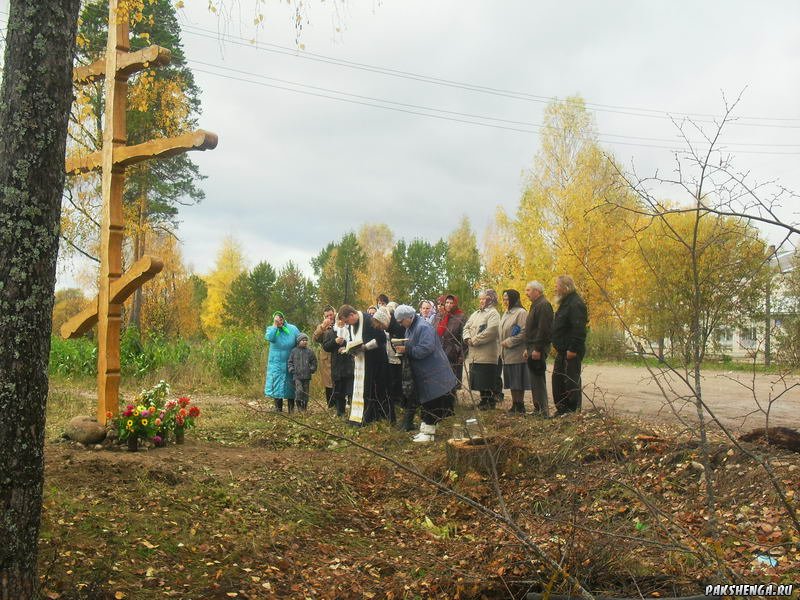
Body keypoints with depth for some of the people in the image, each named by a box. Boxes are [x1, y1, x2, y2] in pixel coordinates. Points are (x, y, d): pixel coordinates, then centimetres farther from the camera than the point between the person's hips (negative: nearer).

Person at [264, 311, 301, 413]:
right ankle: (278, 409, 8)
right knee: (277, 385, -1)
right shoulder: (271, 329, 0)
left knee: (290, 385, 7)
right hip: (276, 363, -1)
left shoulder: (292, 329, 2)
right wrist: (275, 325, -19)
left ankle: (291, 409, 17)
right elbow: (269, 337, -22)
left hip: (290, 364, 1)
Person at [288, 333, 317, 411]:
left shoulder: (309, 351, 7)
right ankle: (299, 406, -5)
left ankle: (304, 407, 16)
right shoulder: (294, 351, 4)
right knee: (299, 390, -15)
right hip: (297, 376, -2)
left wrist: (312, 369, 1)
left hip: (306, 376, 2)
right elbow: (290, 362, 9)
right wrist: (292, 369, -3)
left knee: (305, 391, 7)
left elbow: (314, 362, 14)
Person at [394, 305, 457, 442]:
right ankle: (425, 429, 21)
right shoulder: (410, 328, 12)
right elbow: (411, 348, 20)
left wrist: (407, 350, -22)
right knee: (425, 402, 14)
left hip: (433, 373, -10)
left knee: (433, 405, -4)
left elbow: (426, 349, -29)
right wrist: (402, 348, -1)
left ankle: (429, 432, 0)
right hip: (423, 374, 10)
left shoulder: (423, 327, -20)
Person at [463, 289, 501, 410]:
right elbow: (466, 327, 16)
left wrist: (475, 340, -14)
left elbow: (491, 331, -18)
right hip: (474, 355, 7)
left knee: (487, 381, -4)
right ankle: (484, 401, 19)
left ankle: (490, 402, 5)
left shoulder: (493, 313, -5)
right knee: (479, 381, 10)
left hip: (487, 354, -7)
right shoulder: (475, 313, 20)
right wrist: (468, 338, -5)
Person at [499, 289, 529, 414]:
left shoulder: (521, 313, -10)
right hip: (507, 354, 8)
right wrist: (502, 350, 12)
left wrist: (509, 342, -15)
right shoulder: (505, 314, 17)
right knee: (511, 382, 11)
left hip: (517, 354, -8)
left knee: (518, 382, -2)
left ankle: (520, 406, 5)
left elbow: (524, 332, -19)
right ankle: (514, 405, 18)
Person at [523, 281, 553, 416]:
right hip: (533, 348, 10)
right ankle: (538, 408, 19)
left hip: (538, 349, -10)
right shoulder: (535, 305, 20)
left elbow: (543, 329, -22)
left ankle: (543, 410, -6)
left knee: (538, 379, -9)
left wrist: (537, 349, -24)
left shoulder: (543, 305, -13)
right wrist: (528, 348, 21)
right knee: (535, 379, 13)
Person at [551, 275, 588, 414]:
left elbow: (579, 329, -24)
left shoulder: (575, 304, -16)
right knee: (558, 379, 15)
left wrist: (573, 349, -25)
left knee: (571, 380, -4)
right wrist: (557, 345, 17)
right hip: (562, 351, 11)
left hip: (571, 352, -11)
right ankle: (561, 408, 24)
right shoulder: (565, 303, 17)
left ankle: (574, 410, 3)